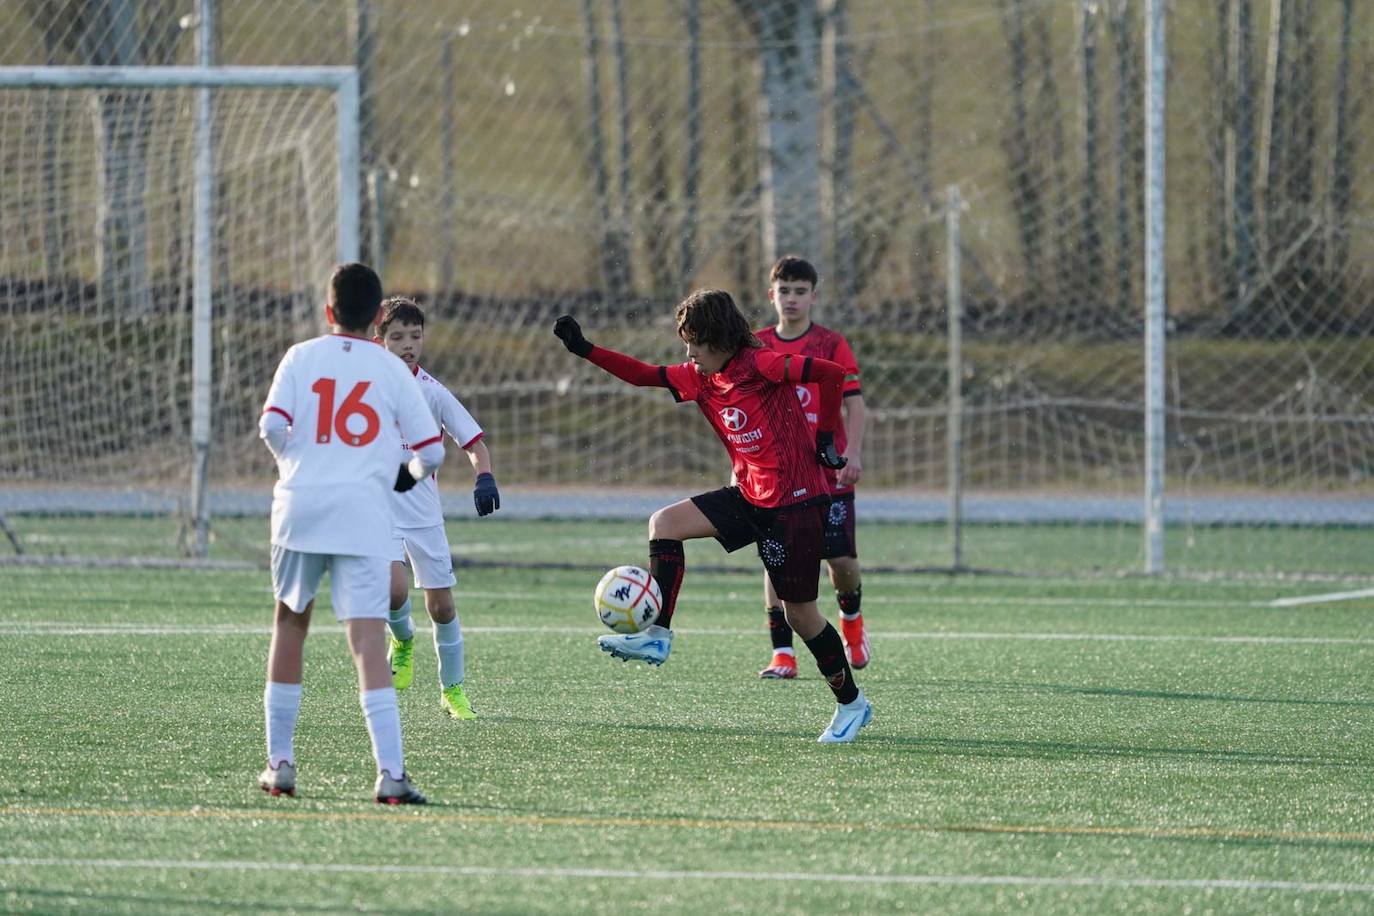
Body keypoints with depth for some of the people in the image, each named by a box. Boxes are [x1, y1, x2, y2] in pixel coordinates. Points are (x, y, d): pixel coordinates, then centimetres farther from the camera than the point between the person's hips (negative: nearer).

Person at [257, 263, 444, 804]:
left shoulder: (301, 357, 8)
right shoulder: (392, 369, 8)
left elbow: (271, 425, -5)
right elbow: (431, 449, 8)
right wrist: (412, 475, 31)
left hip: (300, 503, 1)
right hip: (364, 514, -1)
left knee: (290, 624, 20)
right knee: (368, 641, -8)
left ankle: (280, 763, 21)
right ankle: (390, 772, -20)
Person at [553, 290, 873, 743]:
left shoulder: (760, 366, -18)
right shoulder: (699, 378, 5)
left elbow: (831, 373, -19)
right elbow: (643, 375, 7)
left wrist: (825, 438, -12)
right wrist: (584, 349, -2)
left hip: (796, 501, -8)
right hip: (749, 496, 8)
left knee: (799, 611, -1)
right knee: (664, 523, -6)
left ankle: (852, 704, 16)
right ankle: (657, 636, -5)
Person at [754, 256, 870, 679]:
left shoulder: (832, 345, 0)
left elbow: (854, 403, -2)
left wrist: (853, 452, -15)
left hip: (829, 472, -2)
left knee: (842, 559, -4)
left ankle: (851, 618, 29)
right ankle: (782, 653, -5)